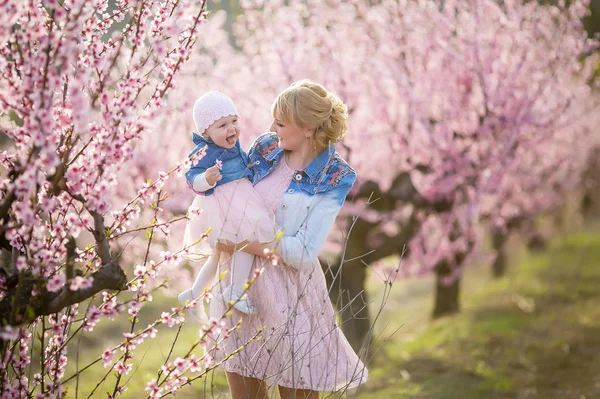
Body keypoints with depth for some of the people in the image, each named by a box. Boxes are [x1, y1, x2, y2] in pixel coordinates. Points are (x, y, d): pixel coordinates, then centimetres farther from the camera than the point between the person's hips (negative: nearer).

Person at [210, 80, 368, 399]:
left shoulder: (333, 178, -11)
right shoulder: (264, 148, 3)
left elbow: (303, 252, -18)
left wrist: (242, 244, -16)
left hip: (287, 291, -5)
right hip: (239, 277, 5)